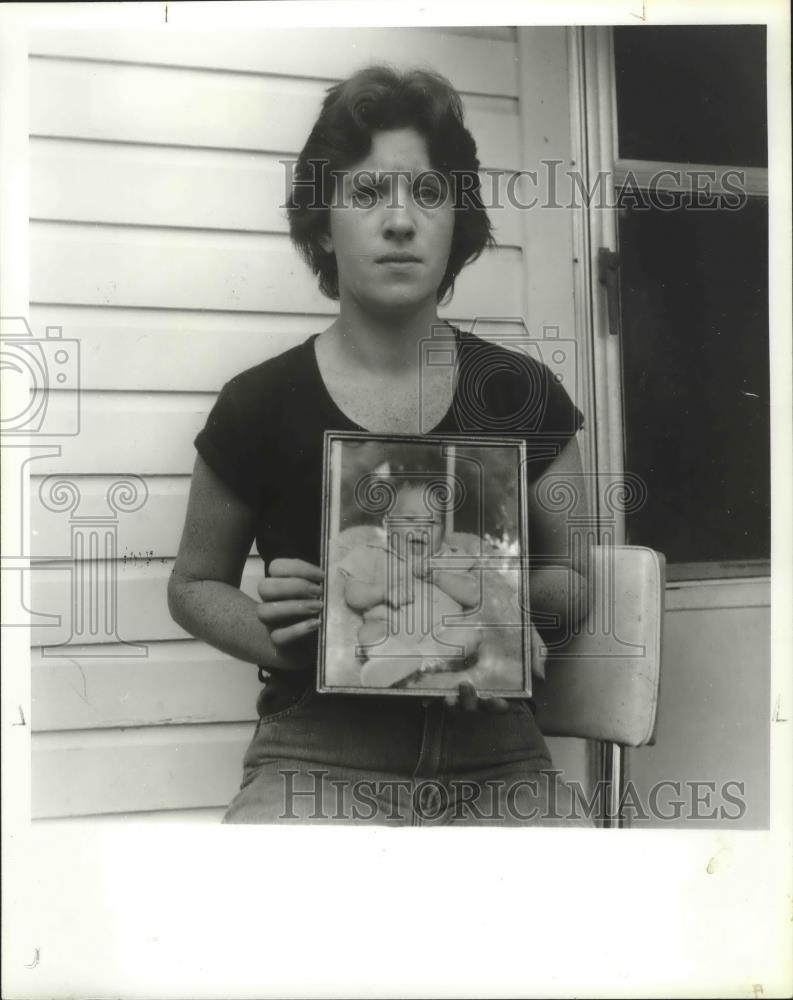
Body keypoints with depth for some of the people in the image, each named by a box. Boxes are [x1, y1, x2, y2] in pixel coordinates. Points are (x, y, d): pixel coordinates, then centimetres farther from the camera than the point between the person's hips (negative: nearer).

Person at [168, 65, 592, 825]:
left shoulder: (521, 393, 1)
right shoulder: (260, 404, -4)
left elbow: (573, 574, 12)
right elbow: (194, 584, 10)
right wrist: (276, 634, -10)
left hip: (497, 763, 2)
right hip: (318, 760, -1)